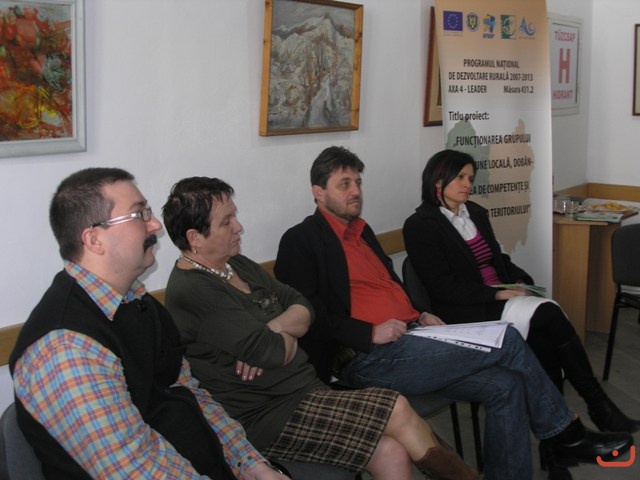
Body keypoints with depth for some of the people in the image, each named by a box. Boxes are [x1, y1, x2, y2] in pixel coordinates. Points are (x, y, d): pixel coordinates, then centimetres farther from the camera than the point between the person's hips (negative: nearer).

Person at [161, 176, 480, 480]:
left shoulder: (237, 265, 12)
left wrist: (274, 330, -12)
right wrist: (288, 336, -1)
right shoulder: (190, 292, -17)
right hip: (267, 419, -8)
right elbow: (273, 352, -24)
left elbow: (303, 309, 9)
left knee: (392, 452, -11)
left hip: (303, 390, 8)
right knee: (398, 411, -13)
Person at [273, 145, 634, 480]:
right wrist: (370, 333, -19)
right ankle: (566, 434, 5)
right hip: (370, 361, -8)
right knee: (508, 341, -12)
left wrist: (420, 315, 12)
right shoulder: (301, 241, -6)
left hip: (405, 340, 9)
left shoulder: (361, 230, 21)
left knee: (506, 385, -11)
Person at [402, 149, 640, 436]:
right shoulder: (419, 226, -7)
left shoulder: (476, 213, 16)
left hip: (501, 299, 7)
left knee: (545, 342, -26)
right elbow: (443, 287, -13)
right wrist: (496, 294, -19)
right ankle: (599, 406, -14)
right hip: (466, 312, -6)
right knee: (549, 314, -25)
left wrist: (521, 281, 2)